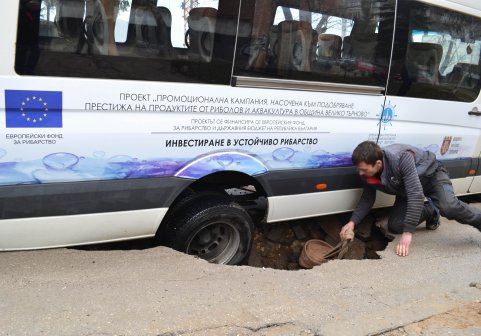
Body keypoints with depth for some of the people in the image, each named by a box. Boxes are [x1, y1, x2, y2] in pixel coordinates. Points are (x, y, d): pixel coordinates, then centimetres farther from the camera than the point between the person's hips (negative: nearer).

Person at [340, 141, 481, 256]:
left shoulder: (401, 158, -42)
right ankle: (431, 212, 18)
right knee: (394, 226, -6)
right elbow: (367, 198, -7)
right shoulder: (367, 174, -22)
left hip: (431, 174, -6)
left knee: (448, 207, -34)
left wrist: (408, 232, -45)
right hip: (405, 189, 6)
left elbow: (416, 195, -44)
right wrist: (353, 221, -23)